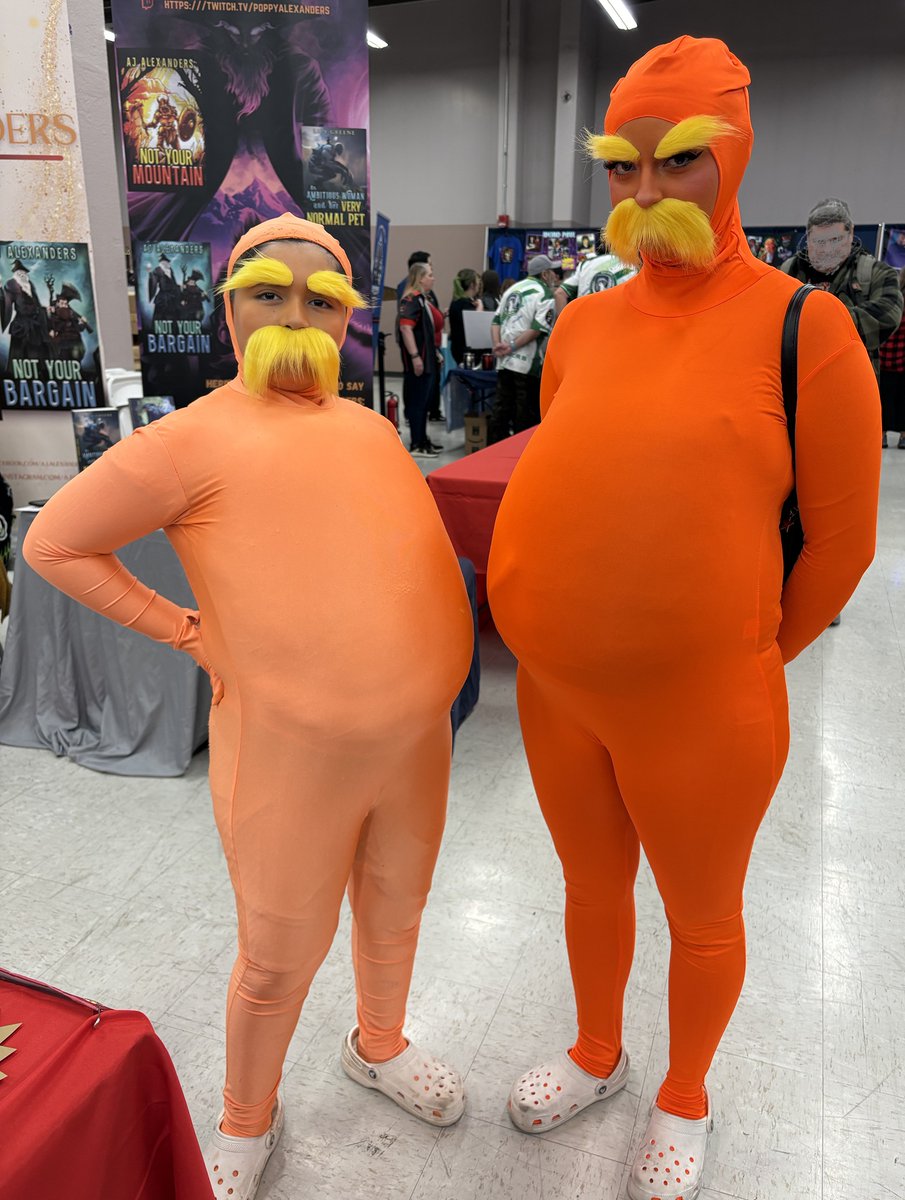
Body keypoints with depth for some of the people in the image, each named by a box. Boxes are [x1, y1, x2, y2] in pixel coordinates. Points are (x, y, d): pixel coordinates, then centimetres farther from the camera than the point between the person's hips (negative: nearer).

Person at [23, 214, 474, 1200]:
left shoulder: (369, 427, 6)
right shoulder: (198, 437, -11)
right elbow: (54, 542, -5)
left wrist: (424, 683, 7)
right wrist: (186, 633, -7)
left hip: (415, 738, 6)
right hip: (289, 756, -5)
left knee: (395, 907, 25)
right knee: (278, 964, 14)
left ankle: (379, 1045, 55)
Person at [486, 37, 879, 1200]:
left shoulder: (802, 327, -12)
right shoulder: (581, 327, 1)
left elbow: (840, 539, -6)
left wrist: (744, 664, 2)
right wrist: (560, 624, 14)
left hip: (696, 706, -4)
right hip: (557, 688, 5)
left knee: (700, 916, 19)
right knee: (591, 884, 24)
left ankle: (685, 1096, 49)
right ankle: (597, 1054, 53)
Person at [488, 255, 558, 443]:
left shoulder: (513, 288, 16)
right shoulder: (545, 294, -5)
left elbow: (496, 320, 10)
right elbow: (538, 328, -17)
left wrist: (497, 344, -1)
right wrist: (513, 347, -14)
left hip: (504, 362, 7)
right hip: (528, 364, -7)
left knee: (501, 408, 10)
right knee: (527, 414, 3)